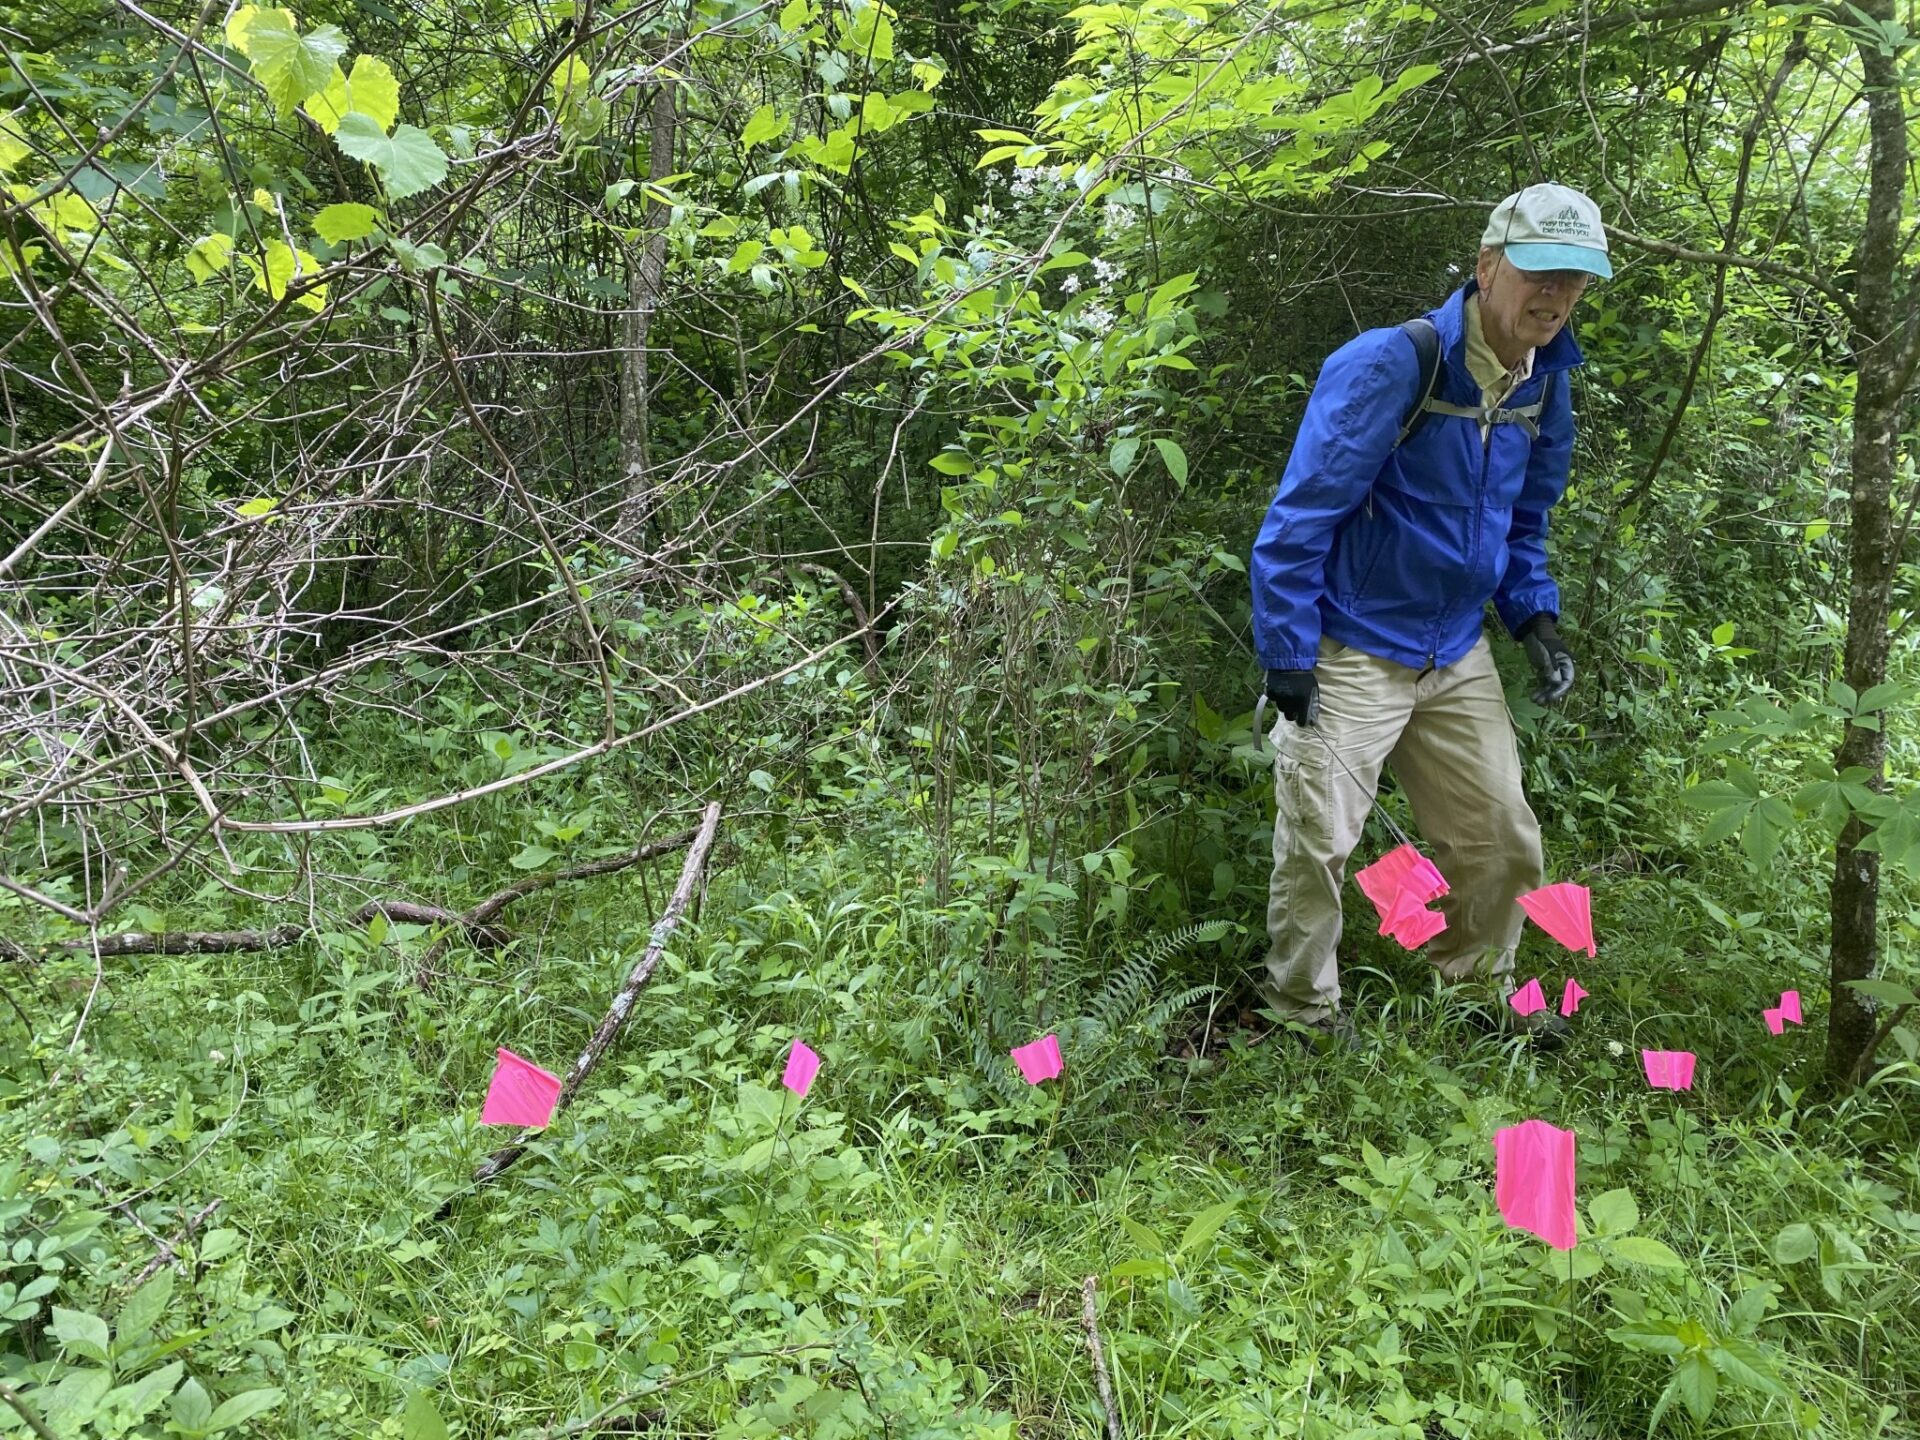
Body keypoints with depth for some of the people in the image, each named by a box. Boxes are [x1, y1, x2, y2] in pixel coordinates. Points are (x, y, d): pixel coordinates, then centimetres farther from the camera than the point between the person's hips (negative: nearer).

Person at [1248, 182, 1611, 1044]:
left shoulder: (1544, 384, 4)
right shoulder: (1387, 367, -20)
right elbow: (1301, 512, -19)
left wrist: (1533, 616, 5)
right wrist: (1286, 654, -19)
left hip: (1458, 657, 7)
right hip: (1350, 652, -7)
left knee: (1502, 840, 13)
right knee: (1318, 842, -1)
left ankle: (1478, 987, 37)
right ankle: (1302, 1006, 22)